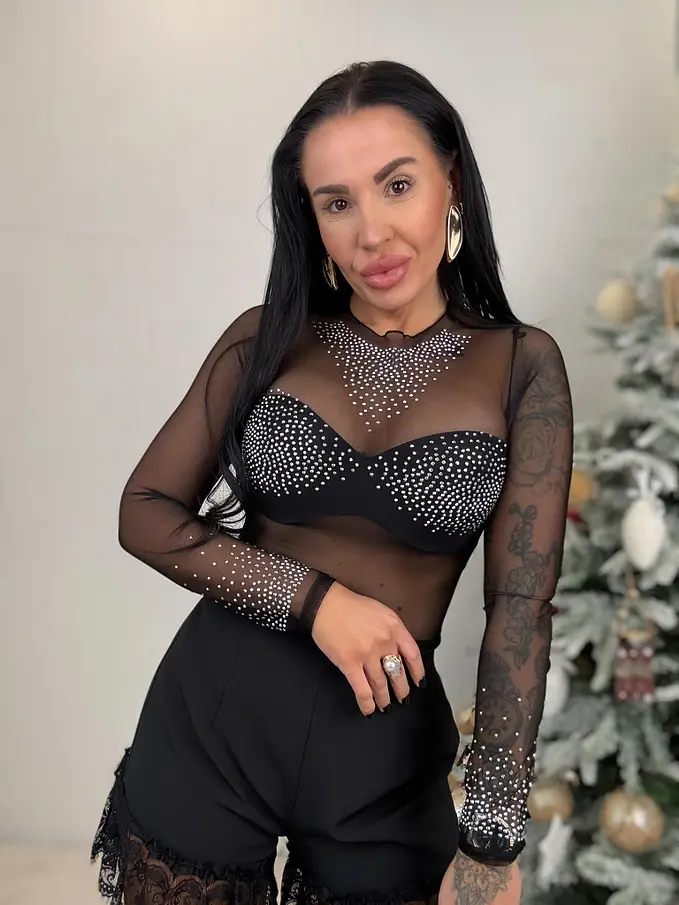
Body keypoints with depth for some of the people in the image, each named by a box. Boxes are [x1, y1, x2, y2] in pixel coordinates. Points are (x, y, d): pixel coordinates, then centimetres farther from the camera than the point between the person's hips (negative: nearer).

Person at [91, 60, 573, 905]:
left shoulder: (520, 366, -5)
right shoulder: (268, 338, -2)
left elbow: (521, 606, -10)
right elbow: (145, 512, -1)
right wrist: (313, 599, -14)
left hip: (388, 743, -1)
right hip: (211, 715, 1)